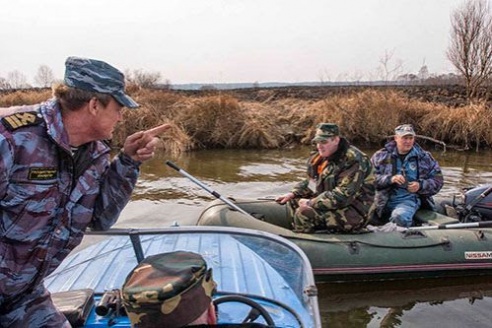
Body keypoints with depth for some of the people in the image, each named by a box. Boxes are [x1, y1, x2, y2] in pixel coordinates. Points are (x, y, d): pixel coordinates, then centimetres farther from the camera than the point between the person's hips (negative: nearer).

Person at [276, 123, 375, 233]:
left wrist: (312, 203, -25)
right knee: (294, 200, 8)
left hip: (354, 213, -9)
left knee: (304, 214, -25)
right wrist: (293, 193, -1)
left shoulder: (353, 161, -21)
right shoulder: (322, 157, 6)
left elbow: (344, 195, -27)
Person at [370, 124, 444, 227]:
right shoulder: (381, 155, 4)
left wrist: (420, 186, -10)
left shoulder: (424, 158, 7)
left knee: (400, 217, -35)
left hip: (409, 199, -2)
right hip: (384, 199, 2)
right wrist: (390, 179, -20)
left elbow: (437, 181, 10)